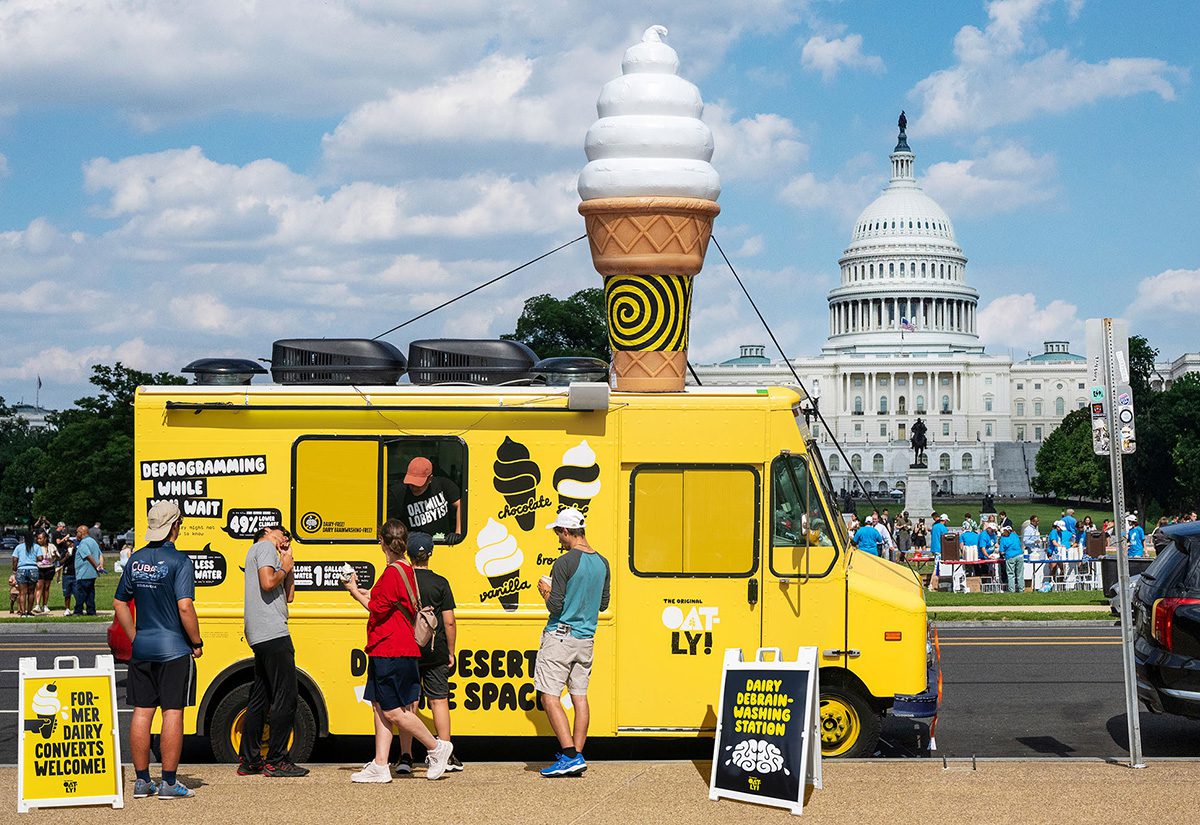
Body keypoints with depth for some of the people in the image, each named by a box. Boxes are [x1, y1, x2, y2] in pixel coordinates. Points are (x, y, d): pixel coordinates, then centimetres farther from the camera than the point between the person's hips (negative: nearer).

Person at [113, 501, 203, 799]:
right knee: (172, 713, -2)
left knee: (142, 712, 9)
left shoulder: (135, 560, 8)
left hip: (142, 649, 6)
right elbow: (184, 607, -19)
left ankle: (142, 780, 14)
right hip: (174, 649, -6)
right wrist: (197, 642, -8)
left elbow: (120, 604, 14)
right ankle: (169, 783, 0)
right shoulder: (179, 562, -12)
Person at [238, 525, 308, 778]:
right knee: (285, 697, -7)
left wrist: (288, 559, 20)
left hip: (260, 636, 10)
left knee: (260, 699, 12)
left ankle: (248, 761, 15)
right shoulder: (265, 547, -2)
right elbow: (268, 583, -20)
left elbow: (288, 596, 23)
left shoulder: (259, 551, 26)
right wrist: (284, 568, -2)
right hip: (273, 633, -10)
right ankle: (276, 760, -6)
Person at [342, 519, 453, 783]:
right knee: (381, 708, 8)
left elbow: (378, 609, -14)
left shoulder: (393, 573, -15)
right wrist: (368, 594, 20)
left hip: (391, 652, -10)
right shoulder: (407, 571, 14)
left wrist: (356, 593, -2)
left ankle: (437, 748, 7)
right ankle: (380, 766, 7)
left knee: (393, 711, -4)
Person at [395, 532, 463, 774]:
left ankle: (405, 756, 3)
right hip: (435, 653, 0)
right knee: (439, 701, 5)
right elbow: (449, 622, -3)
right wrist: (450, 652, 6)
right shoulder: (440, 583, -4)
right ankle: (446, 756, 6)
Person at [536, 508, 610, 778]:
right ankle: (577, 756, 10)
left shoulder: (564, 563, -16)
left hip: (560, 637, -7)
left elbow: (555, 607, -16)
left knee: (550, 697, -5)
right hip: (586, 638, 7)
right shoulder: (602, 563, 6)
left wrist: (546, 591, 3)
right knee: (579, 696, 10)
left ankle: (570, 756, -13)